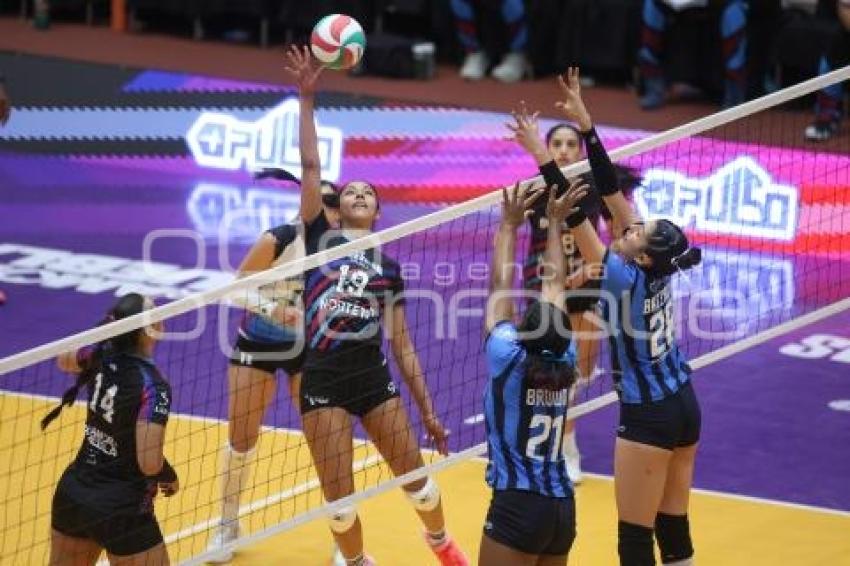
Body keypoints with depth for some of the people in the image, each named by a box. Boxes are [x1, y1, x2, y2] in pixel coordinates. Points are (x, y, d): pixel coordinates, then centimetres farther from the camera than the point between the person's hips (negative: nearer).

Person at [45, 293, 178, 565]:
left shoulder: (101, 355, -3)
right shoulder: (153, 386, -23)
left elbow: (64, 360, 22)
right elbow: (149, 463, -26)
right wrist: (170, 478, -6)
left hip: (72, 493, 7)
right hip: (121, 510, -7)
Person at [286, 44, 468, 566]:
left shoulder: (388, 267, 11)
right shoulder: (319, 236, 5)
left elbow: (403, 345, 11)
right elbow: (310, 165, -5)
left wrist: (428, 411, 8)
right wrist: (307, 97, -10)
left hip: (374, 378, 2)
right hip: (323, 381, -2)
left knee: (415, 475, 8)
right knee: (338, 499, -2)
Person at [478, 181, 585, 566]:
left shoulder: (510, 360, -9)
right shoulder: (564, 364, 5)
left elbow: (501, 288, 1)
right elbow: (554, 286, 15)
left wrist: (510, 225, 9)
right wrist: (554, 222, 24)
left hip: (517, 506, -7)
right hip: (562, 507, 7)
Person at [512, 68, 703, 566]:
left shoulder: (626, 280, -20)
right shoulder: (659, 270, -3)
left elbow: (577, 218, -25)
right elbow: (613, 191, -1)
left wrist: (543, 158, -23)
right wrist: (585, 122, -1)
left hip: (649, 419, -8)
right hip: (685, 407, 8)